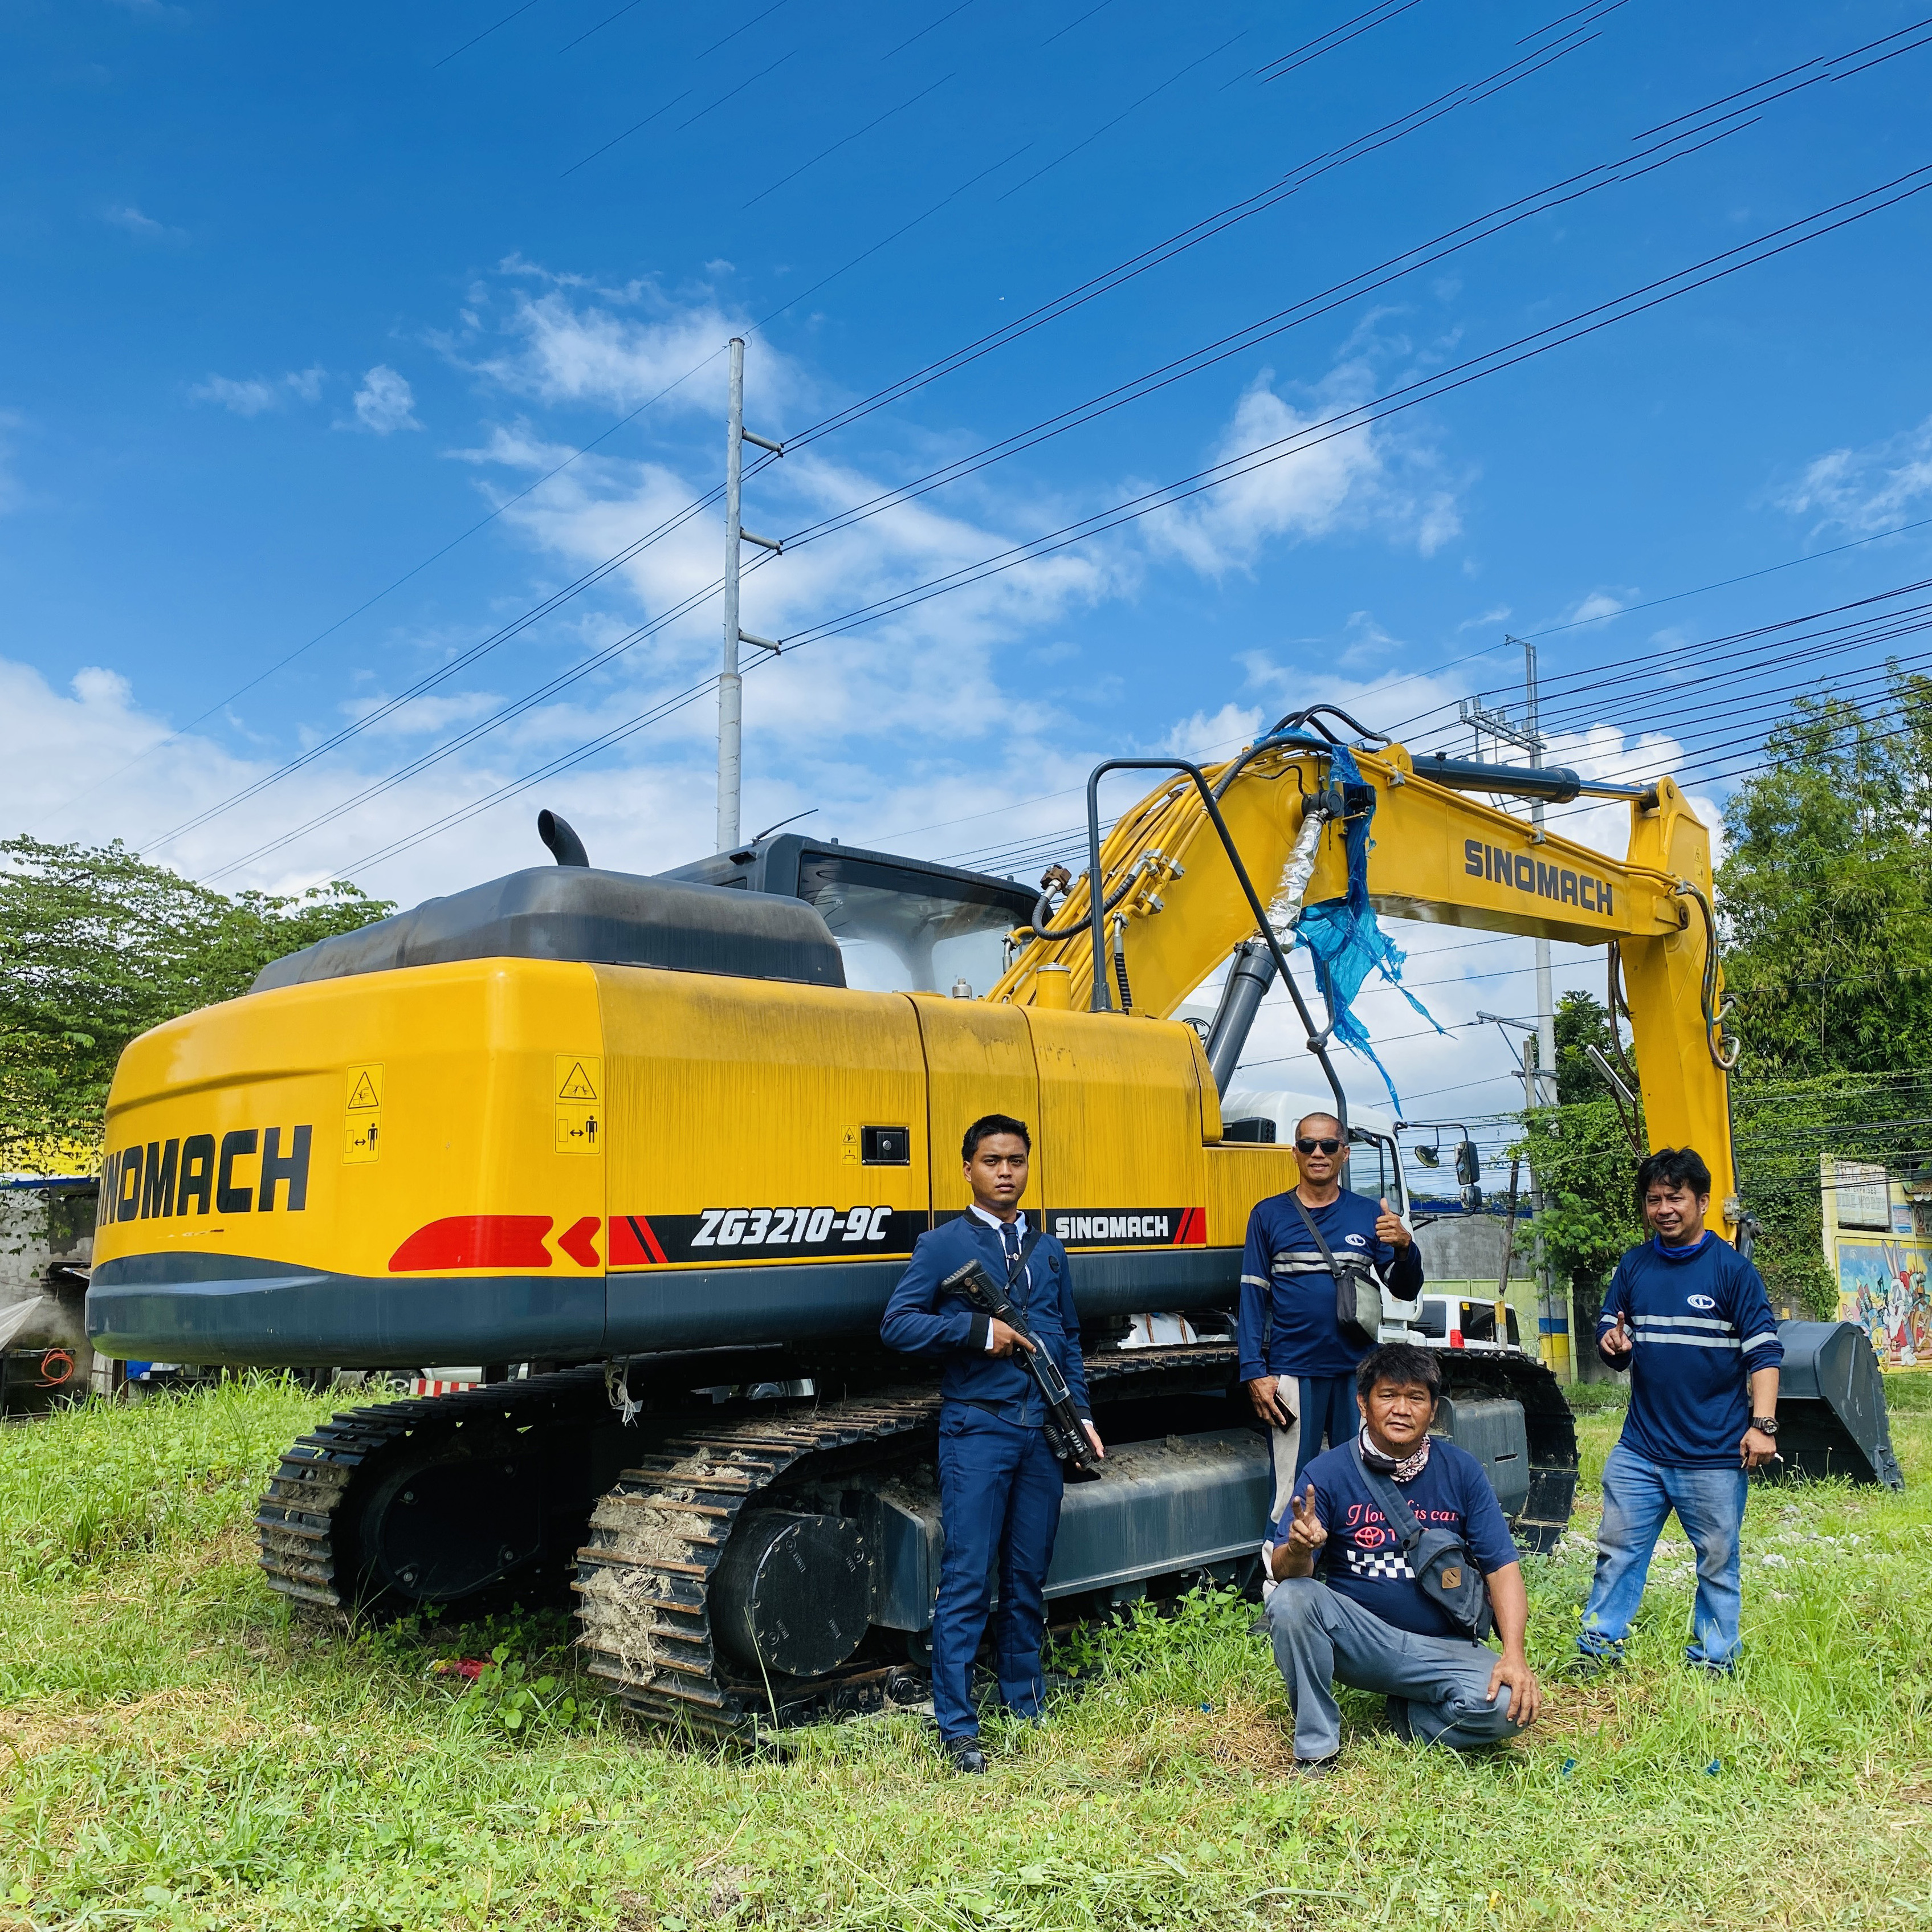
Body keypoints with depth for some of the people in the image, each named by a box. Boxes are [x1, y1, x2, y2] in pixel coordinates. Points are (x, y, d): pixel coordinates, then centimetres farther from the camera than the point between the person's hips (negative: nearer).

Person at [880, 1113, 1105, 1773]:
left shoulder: (1047, 1251, 16)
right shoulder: (942, 1245, 0)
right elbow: (897, 1324, -9)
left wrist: (1081, 1413, 12)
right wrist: (979, 1330, -15)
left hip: (1041, 1432, 5)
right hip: (977, 1428, -5)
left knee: (1029, 1578, 12)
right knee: (967, 1581, -5)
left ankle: (1026, 1705, 27)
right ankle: (957, 1727, 3)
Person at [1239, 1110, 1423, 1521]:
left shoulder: (1368, 1215, 9)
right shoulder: (1269, 1215, 5)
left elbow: (1406, 1290, 8)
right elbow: (1253, 1297, 3)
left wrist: (1405, 1247, -13)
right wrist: (1255, 1372, -6)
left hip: (1357, 1371, 2)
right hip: (1292, 1374, -2)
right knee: (1292, 1494, 0)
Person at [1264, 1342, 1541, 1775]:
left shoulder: (1461, 1470, -2)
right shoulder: (1328, 1472, -8)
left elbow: (1502, 1566, -4)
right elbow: (1283, 1571, -13)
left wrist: (1514, 1654, -19)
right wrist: (1299, 1547, -38)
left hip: (1443, 1648, 1)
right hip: (1355, 1638, -1)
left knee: (1509, 1706, -27)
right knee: (1291, 1597, -30)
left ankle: (1410, 1717, 4)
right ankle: (1316, 1749, -13)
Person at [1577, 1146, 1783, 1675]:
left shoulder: (1732, 1268, -5)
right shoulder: (1633, 1268, 7)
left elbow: (1763, 1351, -8)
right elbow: (1611, 1342, 15)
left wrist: (1762, 1423, -17)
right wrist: (1614, 1346, -8)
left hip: (1715, 1453, -3)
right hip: (1640, 1448, 4)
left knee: (1717, 1561, 9)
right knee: (1617, 1550, 8)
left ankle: (1712, 1661, 24)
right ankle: (1599, 1644, 19)